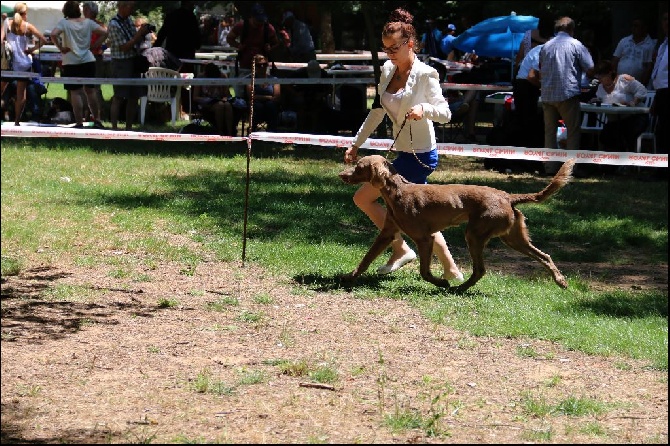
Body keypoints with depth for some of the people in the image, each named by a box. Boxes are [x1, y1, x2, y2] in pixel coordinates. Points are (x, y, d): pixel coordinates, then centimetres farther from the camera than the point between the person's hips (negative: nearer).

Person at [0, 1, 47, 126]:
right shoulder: (28, 26, -3)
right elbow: (43, 40, -8)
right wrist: (33, 49, 2)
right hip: (24, 63, 0)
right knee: (21, 94, 4)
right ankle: (17, 121, 3)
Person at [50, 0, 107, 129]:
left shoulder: (63, 22, -5)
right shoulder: (87, 22, 4)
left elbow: (53, 34, -20)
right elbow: (104, 33, 1)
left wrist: (60, 48, -9)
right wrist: (95, 46, 5)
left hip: (71, 62, -3)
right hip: (88, 60, 3)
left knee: (75, 93, 0)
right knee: (90, 91, 12)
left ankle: (79, 122, -1)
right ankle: (97, 120, 15)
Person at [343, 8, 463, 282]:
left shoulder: (425, 74, -15)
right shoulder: (388, 71, 6)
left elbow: (446, 114, -14)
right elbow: (377, 112, 14)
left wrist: (424, 108, -34)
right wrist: (356, 144, 14)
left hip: (419, 155, -8)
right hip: (405, 154, 8)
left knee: (363, 197, -5)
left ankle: (400, 249, 5)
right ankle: (450, 270, 21)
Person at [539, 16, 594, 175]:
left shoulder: (545, 47, 12)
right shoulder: (575, 45, -2)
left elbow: (540, 72, 18)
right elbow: (590, 70, -5)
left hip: (547, 95, 5)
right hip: (568, 94, -5)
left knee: (550, 131, 10)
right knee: (573, 131, 2)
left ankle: (550, 167, 8)